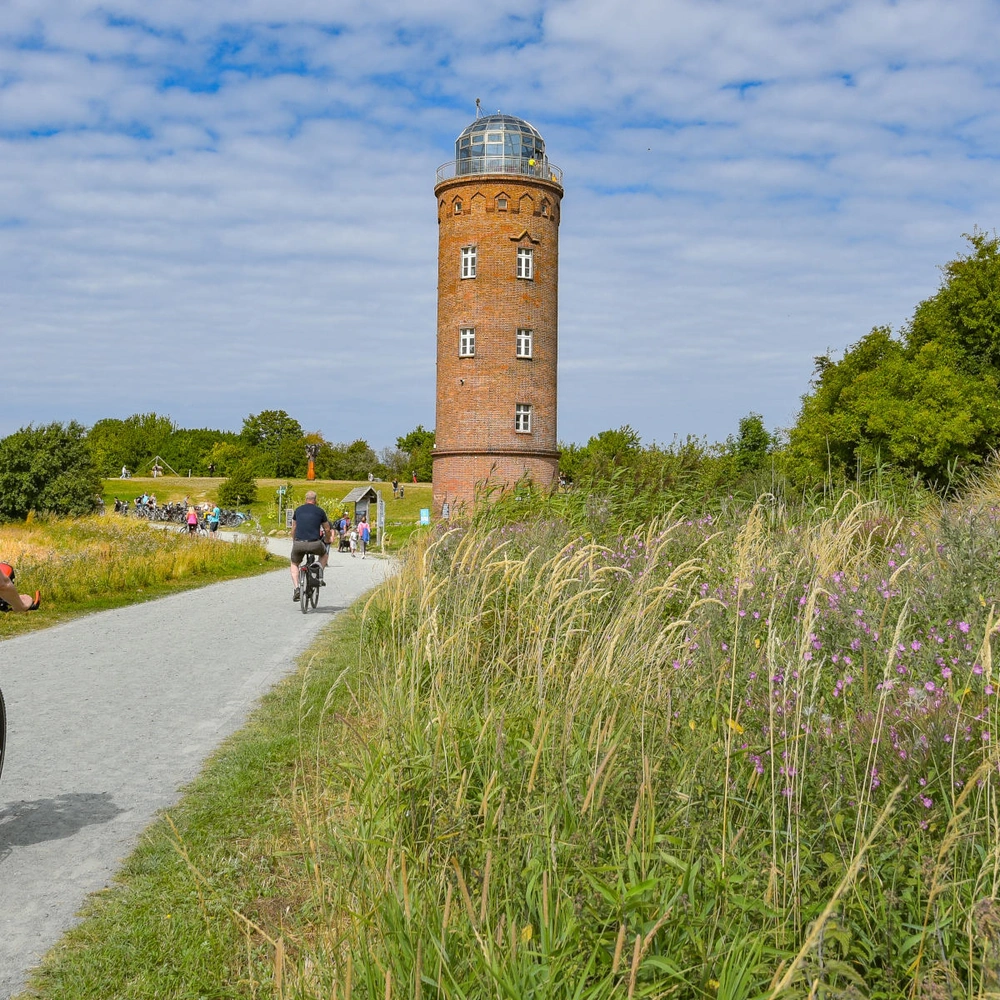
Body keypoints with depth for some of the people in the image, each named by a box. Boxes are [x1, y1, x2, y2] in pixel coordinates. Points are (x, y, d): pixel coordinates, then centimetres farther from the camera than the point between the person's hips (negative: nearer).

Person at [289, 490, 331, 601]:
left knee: (294, 564, 25)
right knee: (324, 554, 32)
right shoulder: (320, 511, 8)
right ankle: (320, 577, 16)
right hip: (315, 544, -1)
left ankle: (296, 588, 6)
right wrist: (327, 542, 33)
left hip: (299, 543, 1)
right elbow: (327, 530, 15)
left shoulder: (298, 510, 13)